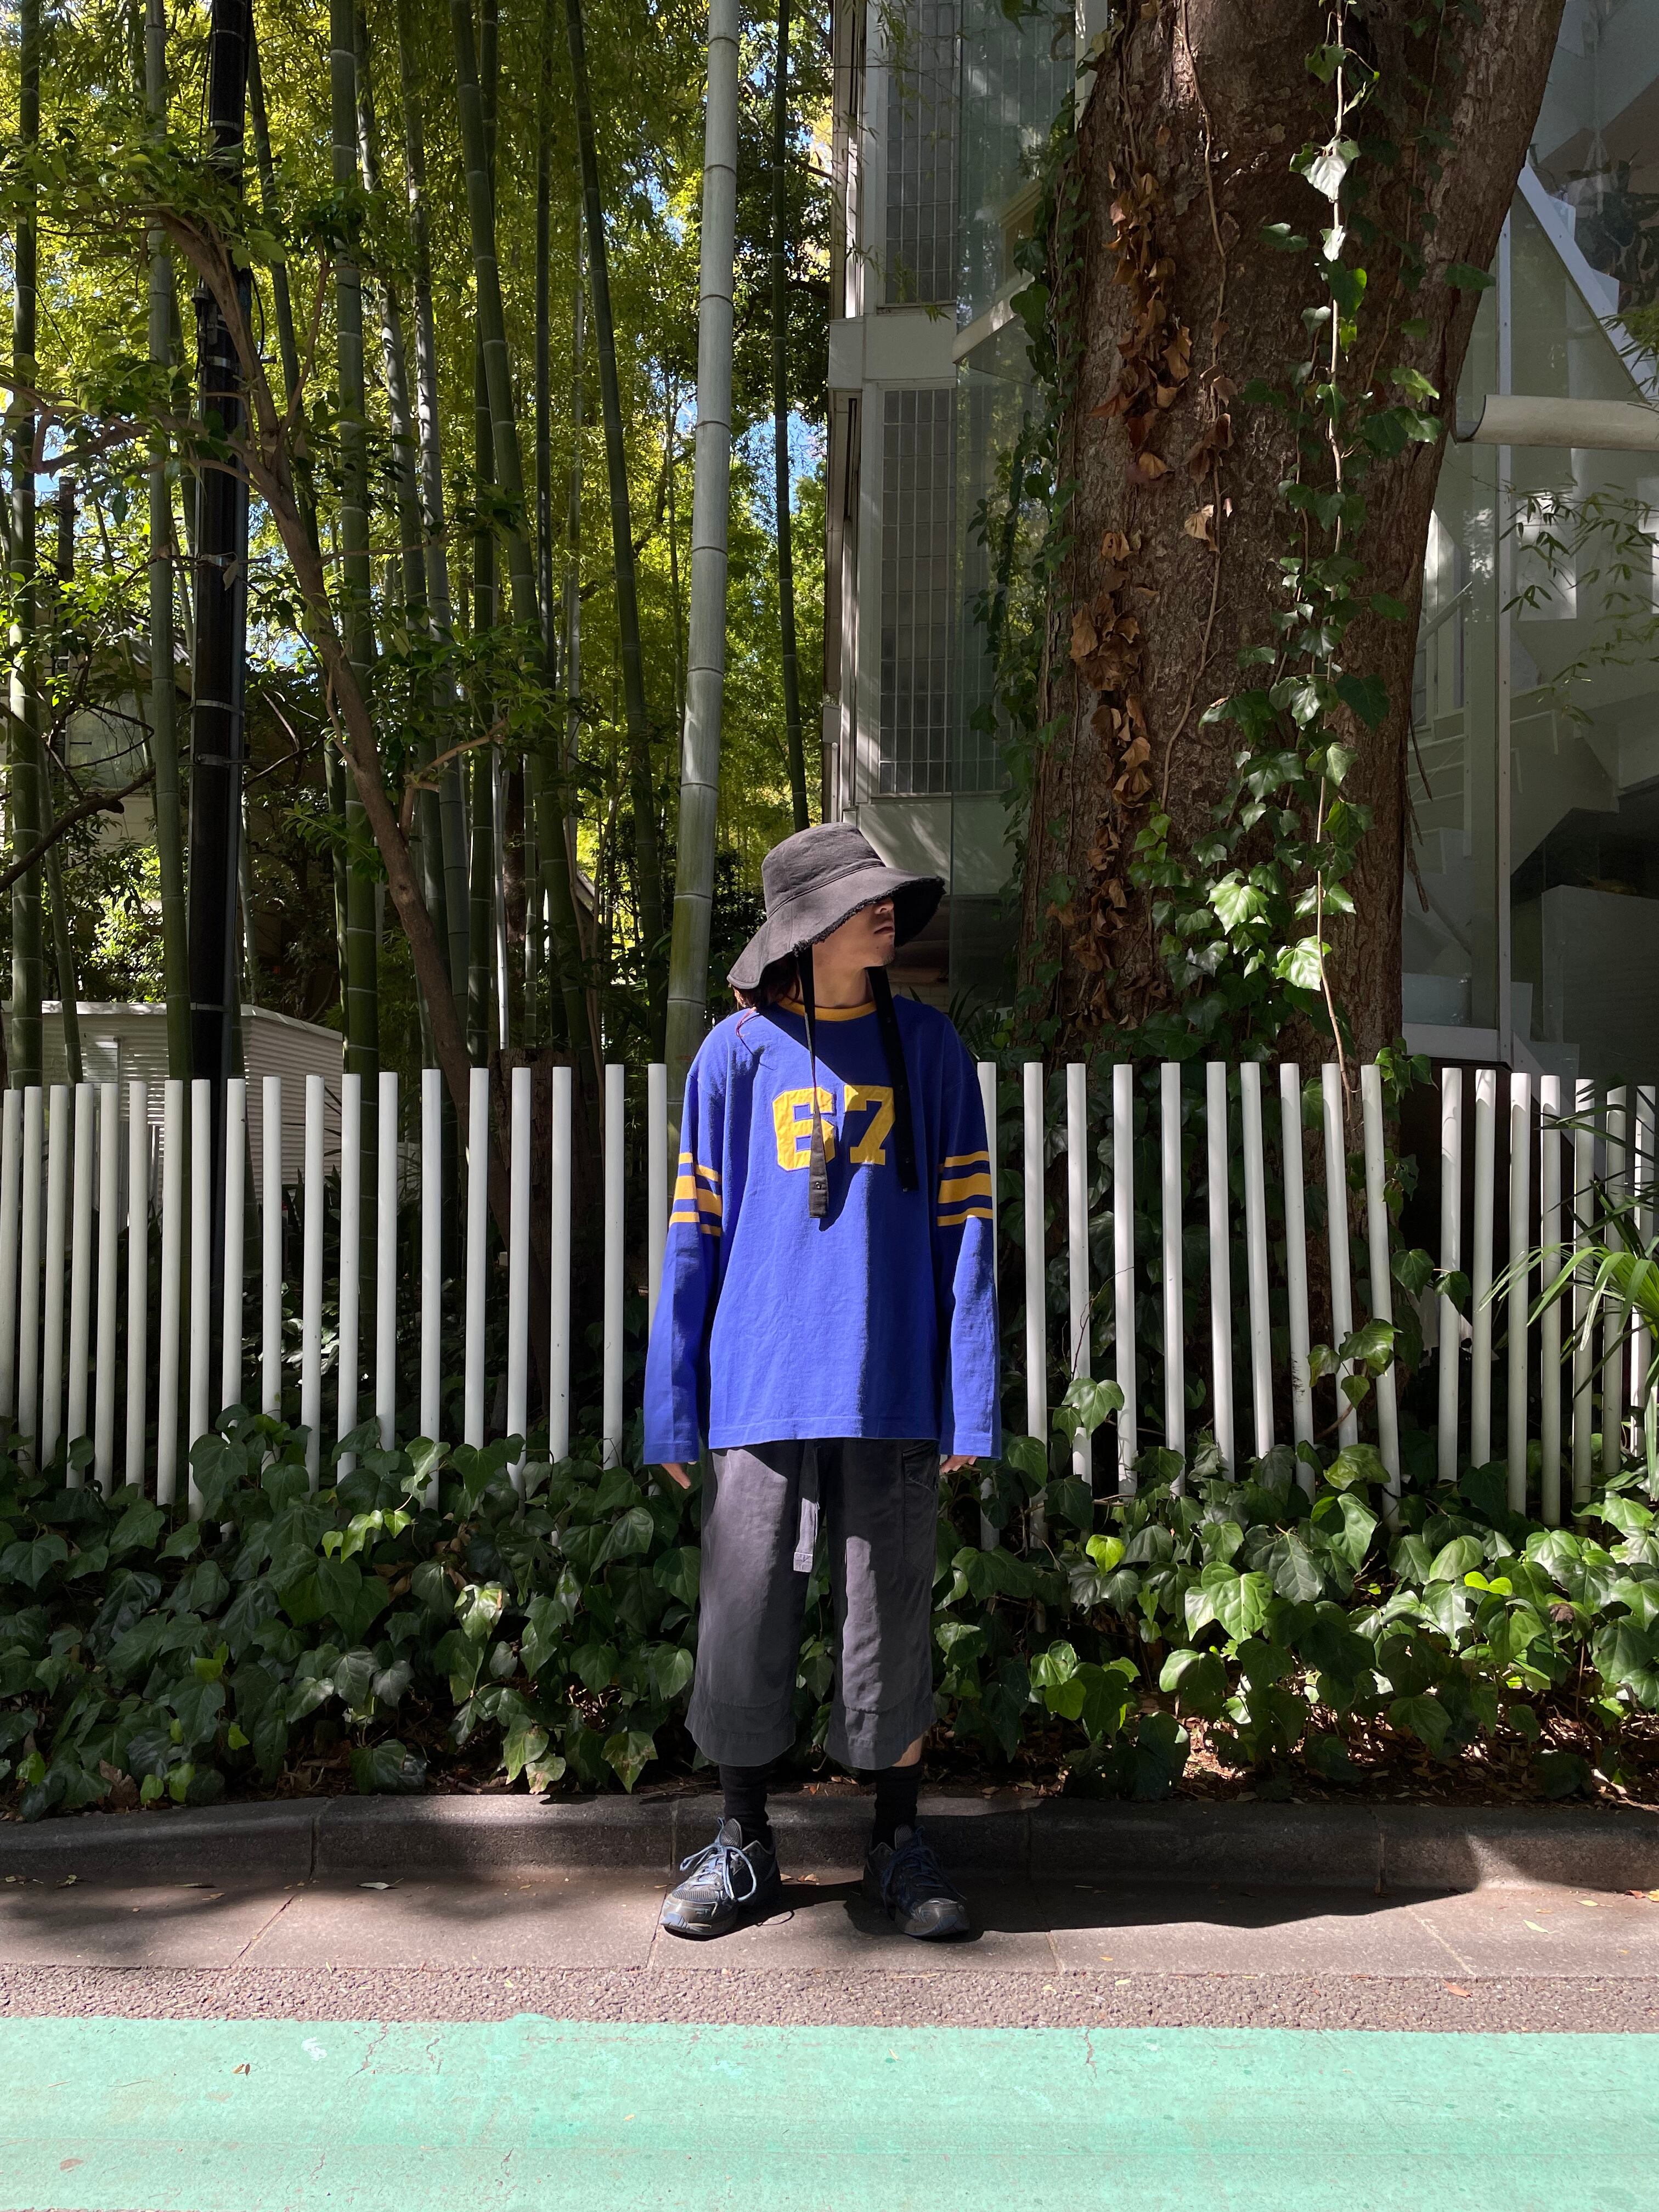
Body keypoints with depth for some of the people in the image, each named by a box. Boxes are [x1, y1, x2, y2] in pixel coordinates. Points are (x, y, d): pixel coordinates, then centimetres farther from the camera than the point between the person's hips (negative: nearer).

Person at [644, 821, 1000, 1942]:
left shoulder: (926, 1045, 5)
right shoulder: (738, 1053, 3)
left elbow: (962, 1224, 3)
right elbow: (695, 1234, 4)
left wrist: (972, 1401, -2)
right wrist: (674, 1409, 1)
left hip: (890, 1390, 0)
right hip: (761, 1389, 0)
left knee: (892, 1623, 8)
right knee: (744, 1620, 7)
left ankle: (901, 1845, 25)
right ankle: (743, 1847, 25)